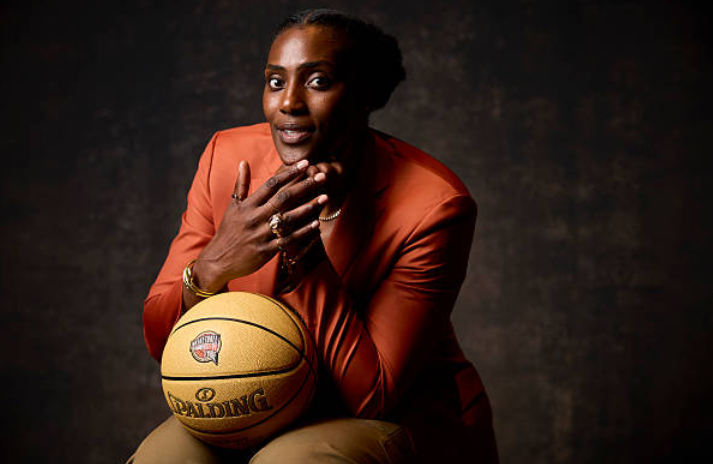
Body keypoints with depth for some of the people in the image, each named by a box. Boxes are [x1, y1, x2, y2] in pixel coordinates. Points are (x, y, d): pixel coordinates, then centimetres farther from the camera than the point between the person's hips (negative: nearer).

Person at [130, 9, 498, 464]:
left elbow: (370, 399, -20)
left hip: (406, 422, -3)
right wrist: (215, 264, -27)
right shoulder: (228, 157, -7)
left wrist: (308, 264, -30)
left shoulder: (434, 205, -20)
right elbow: (160, 342, -6)